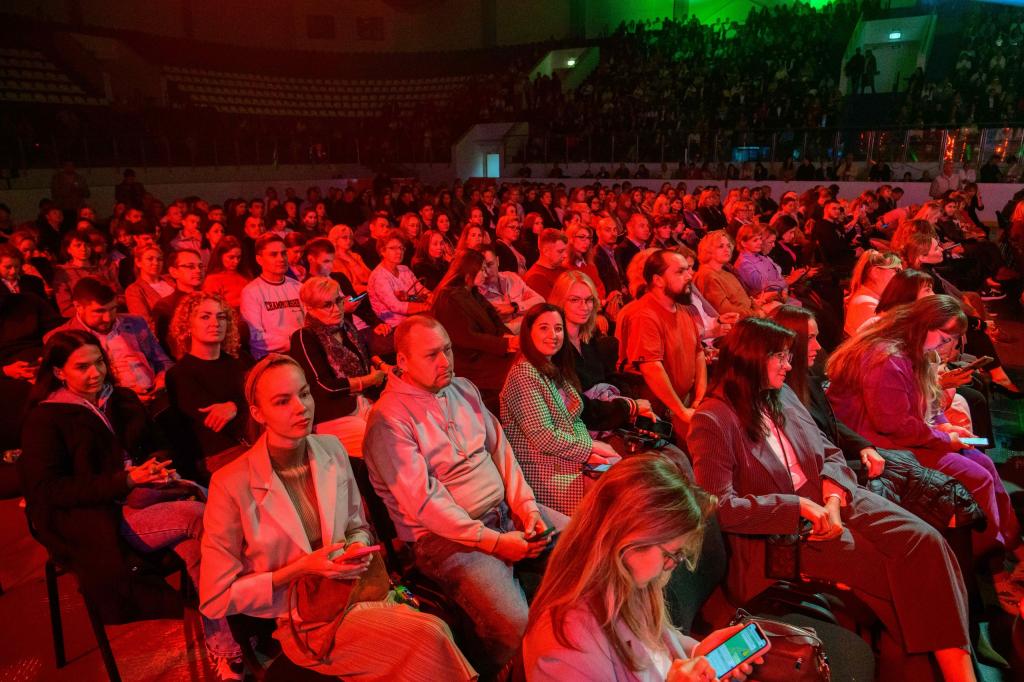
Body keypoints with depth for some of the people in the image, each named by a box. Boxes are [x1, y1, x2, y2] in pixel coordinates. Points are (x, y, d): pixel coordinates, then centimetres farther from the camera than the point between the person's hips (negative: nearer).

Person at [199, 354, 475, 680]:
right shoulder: (231, 484, -15)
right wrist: (298, 570, -18)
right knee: (429, 638, -24)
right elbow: (215, 599, -9)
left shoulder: (331, 449, 0)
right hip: (304, 621, -4)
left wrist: (357, 550, -9)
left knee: (436, 634, -23)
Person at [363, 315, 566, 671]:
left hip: (505, 510, 8)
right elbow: (423, 501, -19)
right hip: (445, 535, -8)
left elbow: (500, 448, 11)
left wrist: (526, 506, -3)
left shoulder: (463, 388, 10)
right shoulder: (388, 418, -14)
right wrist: (493, 542, -20)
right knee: (515, 626, -27)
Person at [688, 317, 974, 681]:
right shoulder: (712, 422, -13)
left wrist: (832, 500, -10)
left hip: (828, 502, 7)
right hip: (780, 533, -7)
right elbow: (722, 507, -19)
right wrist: (799, 506, -19)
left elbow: (830, 453, 11)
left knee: (924, 541, -15)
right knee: (889, 567, -20)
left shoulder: (782, 395, 11)